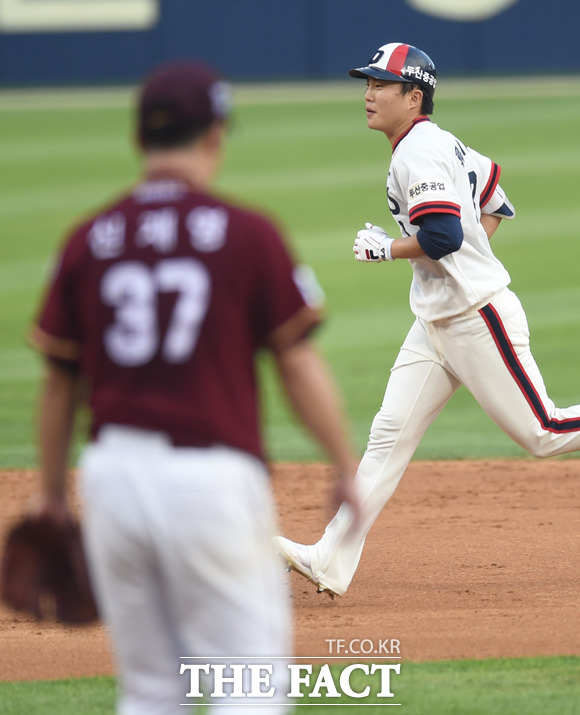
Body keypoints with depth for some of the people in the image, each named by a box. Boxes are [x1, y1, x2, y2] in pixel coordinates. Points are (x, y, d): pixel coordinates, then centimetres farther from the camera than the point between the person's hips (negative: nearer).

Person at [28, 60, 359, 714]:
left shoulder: (89, 242, 6)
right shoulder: (247, 235, -4)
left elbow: (60, 382, 10)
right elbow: (299, 366, -3)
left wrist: (52, 491, 21)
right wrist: (347, 469, 7)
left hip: (113, 471, 4)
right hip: (212, 480, -4)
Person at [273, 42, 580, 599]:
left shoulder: (420, 152, -17)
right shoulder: (440, 145, 14)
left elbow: (443, 236, -28)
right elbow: (496, 202, 26)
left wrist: (385, 249, -13)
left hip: (479, 319, -10)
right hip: (435, 323, 10)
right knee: (390, 432, 1)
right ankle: (331, 562, -3)